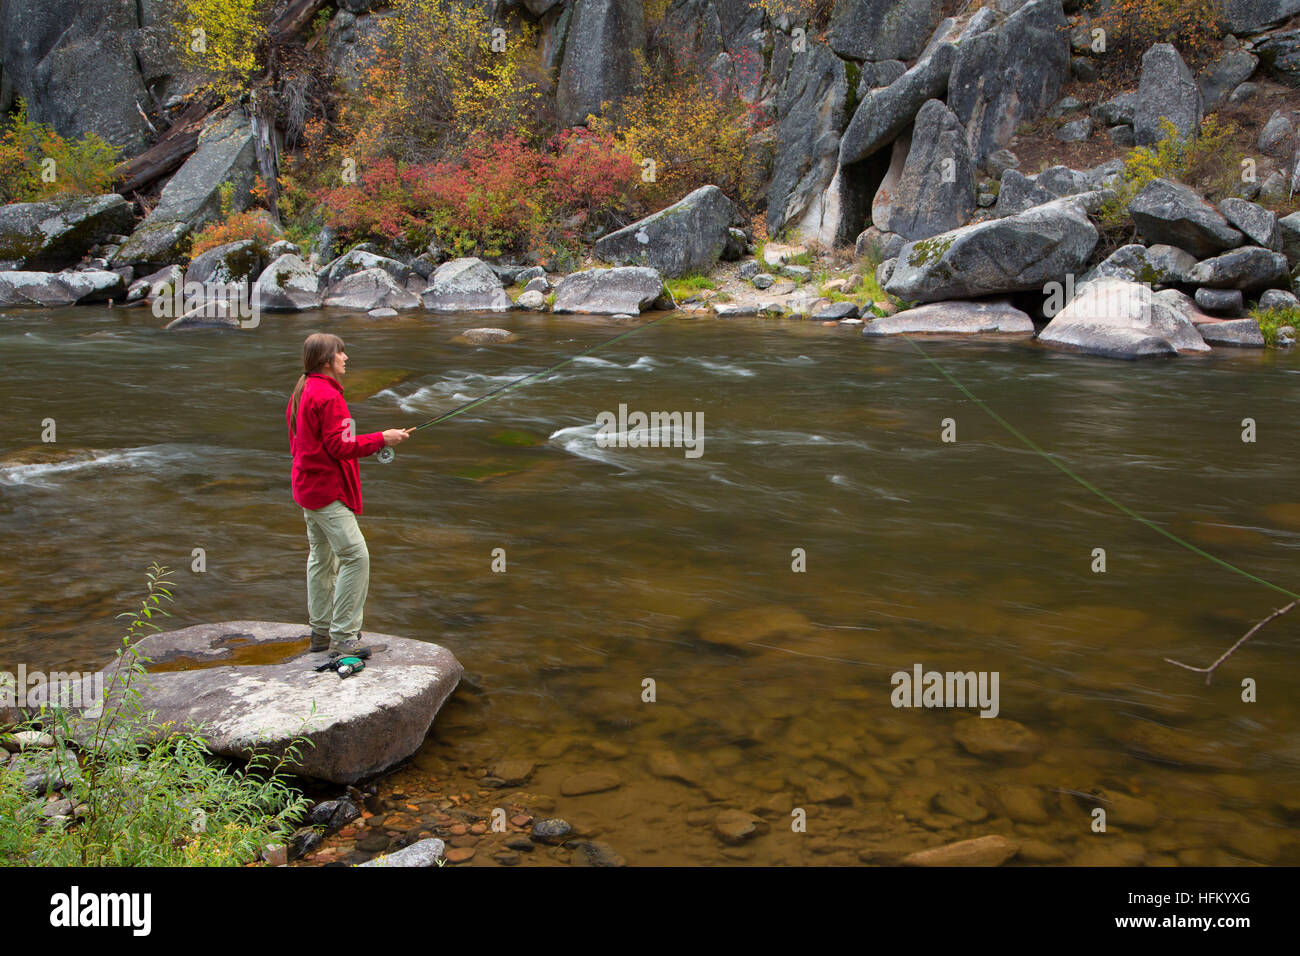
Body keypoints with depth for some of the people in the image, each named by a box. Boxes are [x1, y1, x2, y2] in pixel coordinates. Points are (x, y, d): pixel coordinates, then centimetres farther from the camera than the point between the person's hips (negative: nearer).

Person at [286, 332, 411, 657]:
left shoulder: (302, 392, 14)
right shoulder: (328, 395, -18)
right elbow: (340, 446, -21)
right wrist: (381, 438, -15)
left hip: (308, 486, 11)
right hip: (327, 489, -11)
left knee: (322, 557, 16)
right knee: (355, 555, -11)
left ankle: (322, 631, 24)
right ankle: (343, 634, -10)